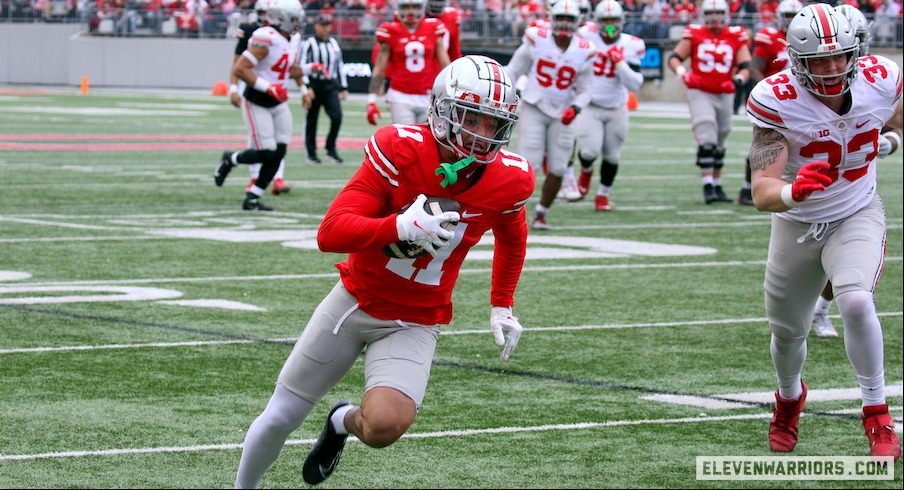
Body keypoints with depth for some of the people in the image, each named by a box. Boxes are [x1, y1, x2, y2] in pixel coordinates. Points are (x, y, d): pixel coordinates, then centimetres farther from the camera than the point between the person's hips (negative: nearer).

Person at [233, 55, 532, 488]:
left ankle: (343, 422, 12)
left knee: (385, 425, -26)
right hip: (355, 301, -1)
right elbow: (330, 233, -26)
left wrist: (501, 306, 13)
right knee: (279, 419, 9)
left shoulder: (507, 181, -12)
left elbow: (512, 238, 14)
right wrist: (400, 226, -40)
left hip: (414, 324, 1)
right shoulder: (399, 151, -21)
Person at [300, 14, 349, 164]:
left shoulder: (334, 43, 12)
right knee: (312, 119, 4)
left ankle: (331, 149, 0)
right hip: (315, 84, -4)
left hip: (331, 85, 4)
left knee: (337, 116, -13)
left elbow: (340, 66, 18)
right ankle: (311, 153, 13)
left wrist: (343, 88, 15)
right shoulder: (309, 44, -5)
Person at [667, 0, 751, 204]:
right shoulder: (694, 35, -3)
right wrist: (683, 73, -22)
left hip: (724, 95, 3)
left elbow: (746, 66, -3)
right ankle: (708, 187, -15)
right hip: (700, 93, -3)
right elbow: (674, 58, -2)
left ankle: (717, 186, 25)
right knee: (706, 141, -15)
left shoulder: (736, 37, 0)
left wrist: (737, 80, -23)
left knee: (719, 145, 14)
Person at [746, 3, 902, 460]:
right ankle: (789, 398, 52)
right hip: (796, 226, 0)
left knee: (856, 302, -29)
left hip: (857, 216, 0)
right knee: (787, 332, 17)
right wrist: (793, 192, -54)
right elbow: (762, 193, -35)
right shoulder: (776, 101, -28)